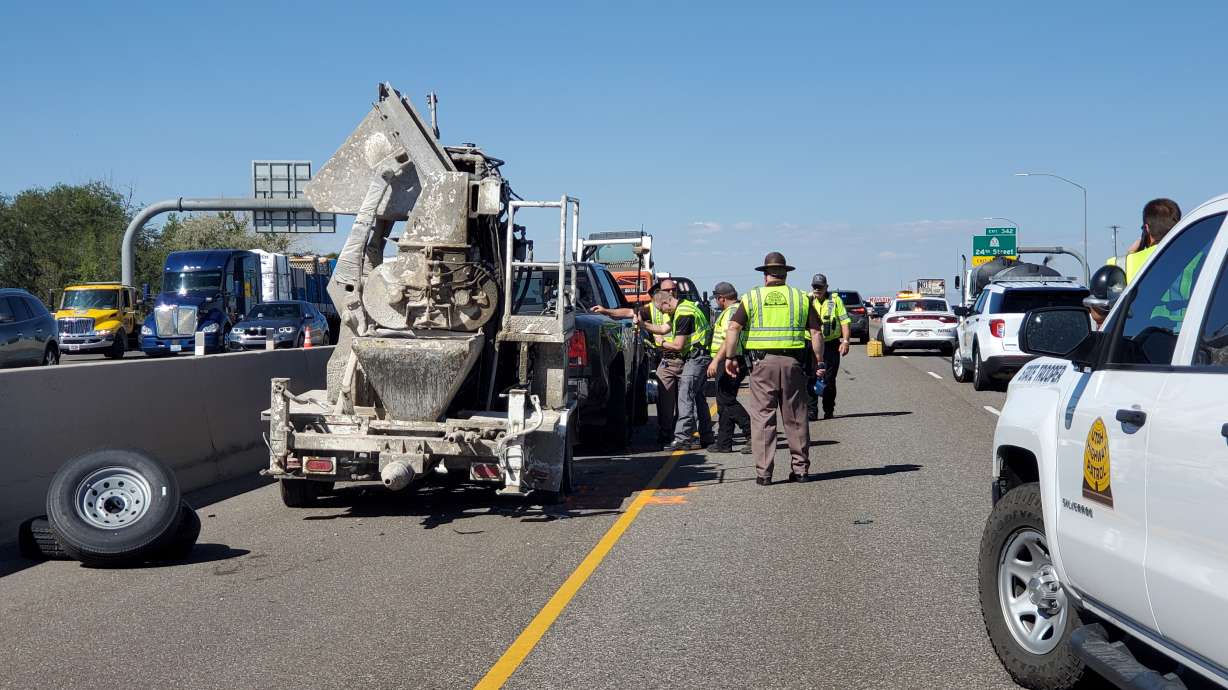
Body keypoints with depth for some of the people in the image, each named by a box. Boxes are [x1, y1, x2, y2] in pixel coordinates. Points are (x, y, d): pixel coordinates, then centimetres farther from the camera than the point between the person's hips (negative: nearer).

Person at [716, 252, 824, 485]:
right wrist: (819, 362, 9)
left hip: (762, 362, -1)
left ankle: (763, 472, 0)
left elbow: (733, 328, -5)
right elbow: (816, 333, 4)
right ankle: (801, 468, 16)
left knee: (762, 417, 2)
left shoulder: (751, 297, 5)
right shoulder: (801, 297, 9)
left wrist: (729, 357, 1)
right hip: (793, 361, 2)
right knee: (795, 418, 11)